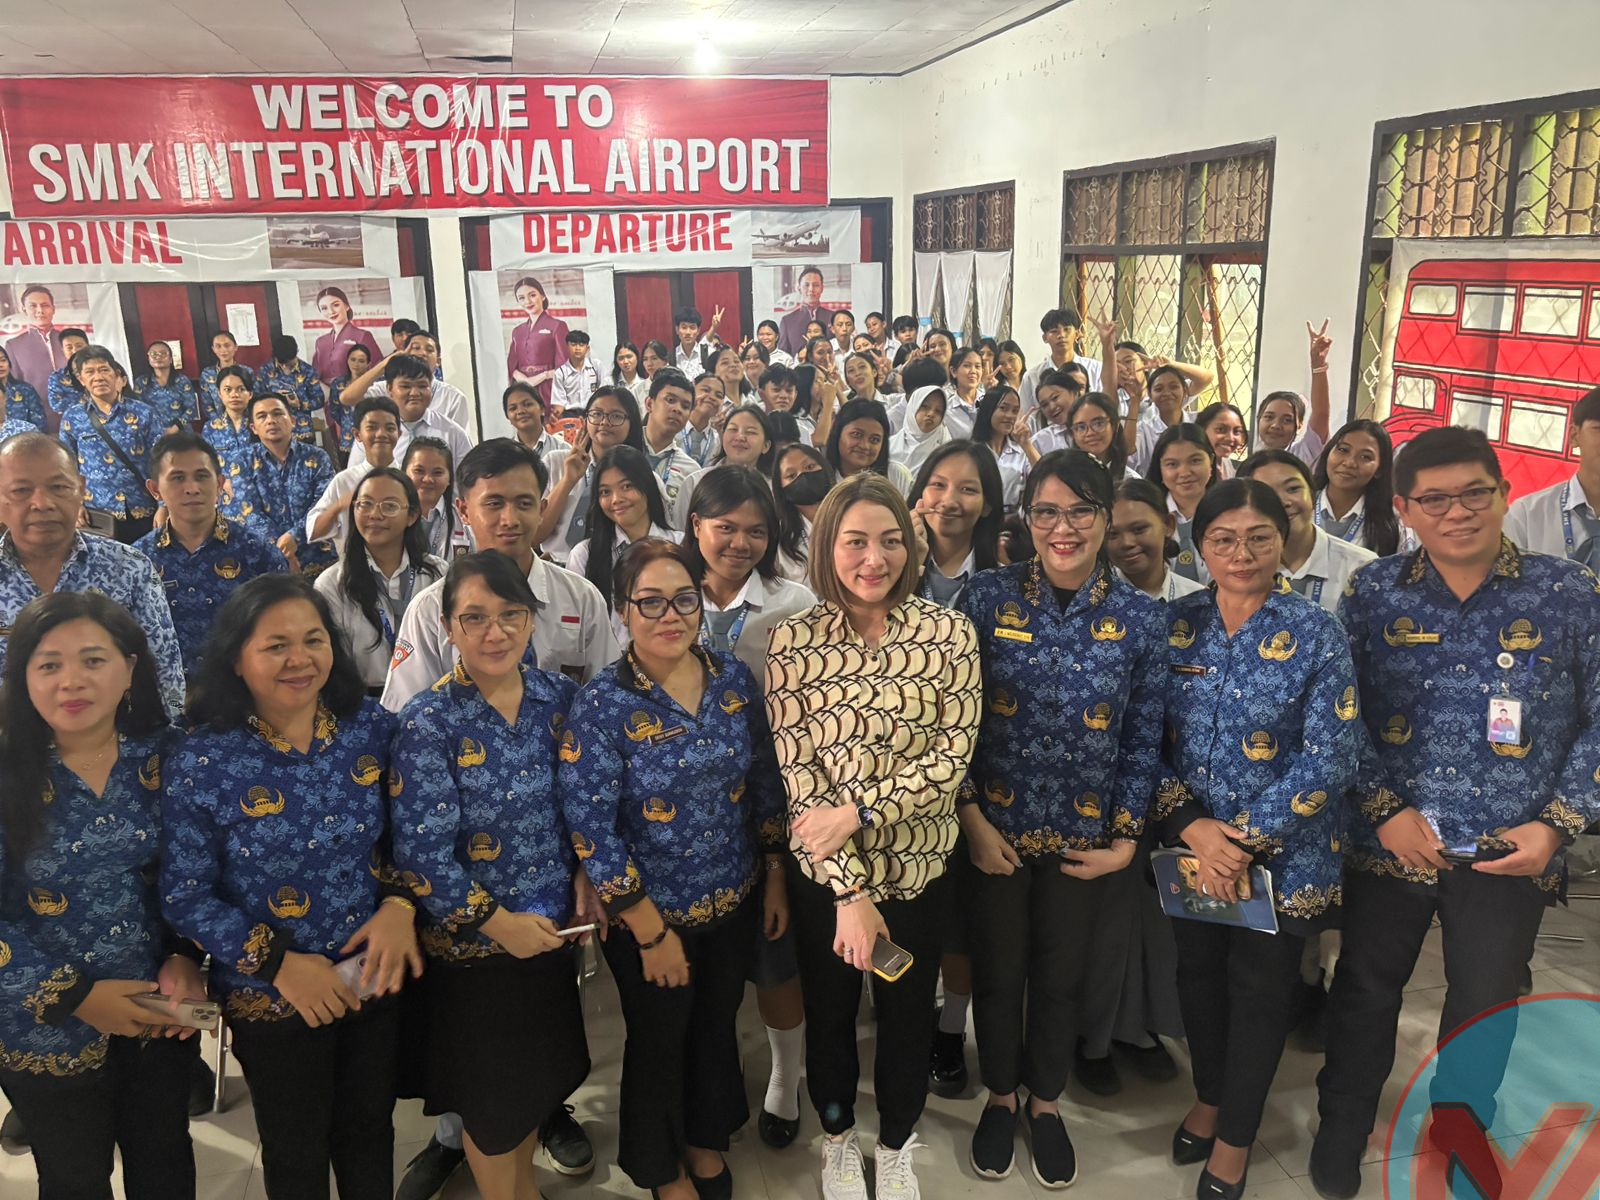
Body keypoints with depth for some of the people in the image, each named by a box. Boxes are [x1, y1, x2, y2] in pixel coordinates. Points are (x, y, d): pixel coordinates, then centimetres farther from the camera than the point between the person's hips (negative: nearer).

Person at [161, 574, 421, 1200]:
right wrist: (280, 963, -18)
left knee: (369, 1133, 22)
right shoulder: (202, 762, -17)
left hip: (378, 977, 2)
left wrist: (400, 904, -15)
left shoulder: (374, 727, -8)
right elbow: (185, 896, -13)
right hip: (271, 999, -2)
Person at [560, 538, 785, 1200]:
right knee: (658, 1043, 18)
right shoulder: (601, 705, -20)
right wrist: (651, 932, -16)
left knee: (718, 1026, 24)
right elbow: (590, 829, -19)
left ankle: (706, 1138, 52)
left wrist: (775, 878, 6)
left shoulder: (734, 678, -7)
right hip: (651, 915, -4)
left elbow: (764, 781, 4)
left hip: (736, 901, 4)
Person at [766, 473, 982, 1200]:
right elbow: (798, 773, -13)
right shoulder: (793, 641, -11)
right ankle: (838, 1140, 48)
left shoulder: (949, 632, -8)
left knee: (908, 1018, 19)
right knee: (829, 1014, 20)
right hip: (822, 873, 0)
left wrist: (858, 810, -21)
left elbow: (953, 754, -12)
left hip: (917, 867, 1)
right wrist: (849, 890, -16)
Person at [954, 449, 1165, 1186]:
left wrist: (1126, 837, -4)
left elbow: (1143, 738, -1)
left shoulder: (1139, 618, -6)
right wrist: (972, 818, -11)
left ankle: (1046, 1102, 42)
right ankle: (1000, 1095, 42)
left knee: (1062, 977, 18)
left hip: (1085, 837, 1)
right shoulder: (987, 597, -11)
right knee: (997, 972, 16)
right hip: (994, 828, -1)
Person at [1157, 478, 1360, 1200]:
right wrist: (1192, 826, -15)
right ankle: (1209, 1097, 45)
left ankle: (1235, 1136, 34)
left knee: (1261, 989, 12)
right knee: (1199, 973, 18)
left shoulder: (1316, 634, -11)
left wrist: (1245, 839, -18)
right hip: (1189, 846, 3)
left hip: (1283, 852, -2)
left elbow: (1330, 757, -14)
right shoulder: (1174, 625, -4)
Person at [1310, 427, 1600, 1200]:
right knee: (1365, 991, 17)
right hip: (1388, 842, 1)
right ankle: (1342, 1130, 40)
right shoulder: (1372, 592, -4)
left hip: (1510, 853, 0)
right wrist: (1385, 808, -11)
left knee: (1486, 1007, 16)